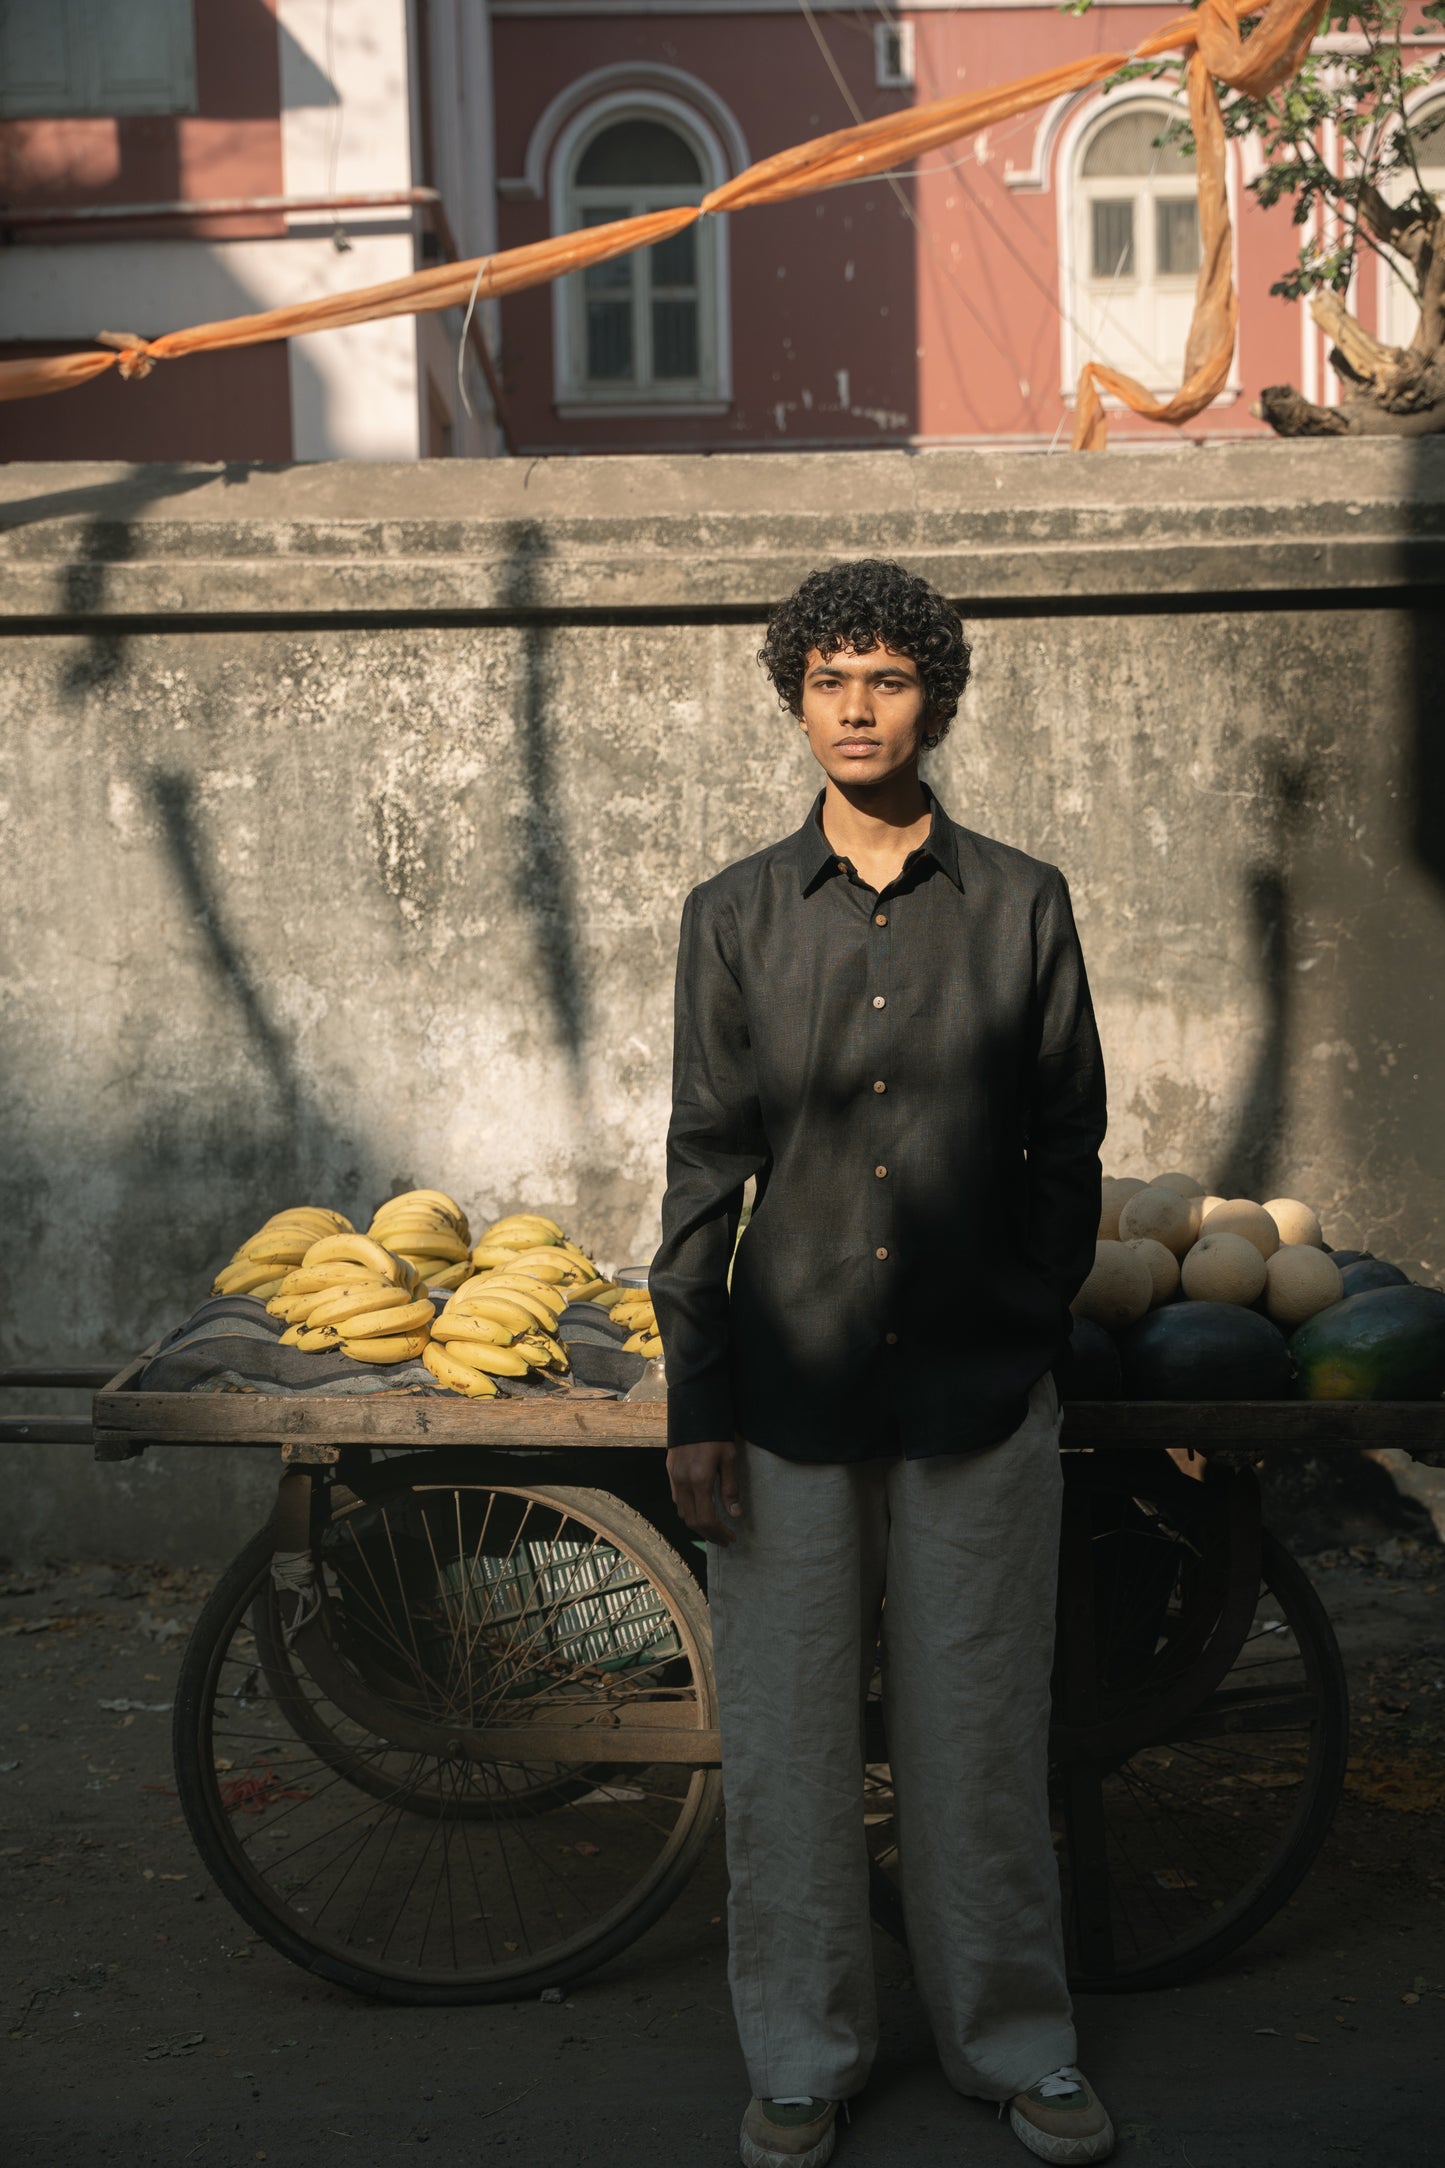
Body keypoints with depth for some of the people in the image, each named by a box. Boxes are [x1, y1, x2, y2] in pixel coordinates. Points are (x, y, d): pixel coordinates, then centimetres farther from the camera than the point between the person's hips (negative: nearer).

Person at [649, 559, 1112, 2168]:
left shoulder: (1022, 906, 3)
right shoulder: (737, 915, 3)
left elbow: (1067, 1147, 9)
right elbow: (705, 1164, 3)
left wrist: (1028, 1328, 6)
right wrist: (695, 1402, 0)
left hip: (979, 1399, 0)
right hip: (786, 1395, 1)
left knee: (979, 1733, 8)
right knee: (786, 1737, 7)